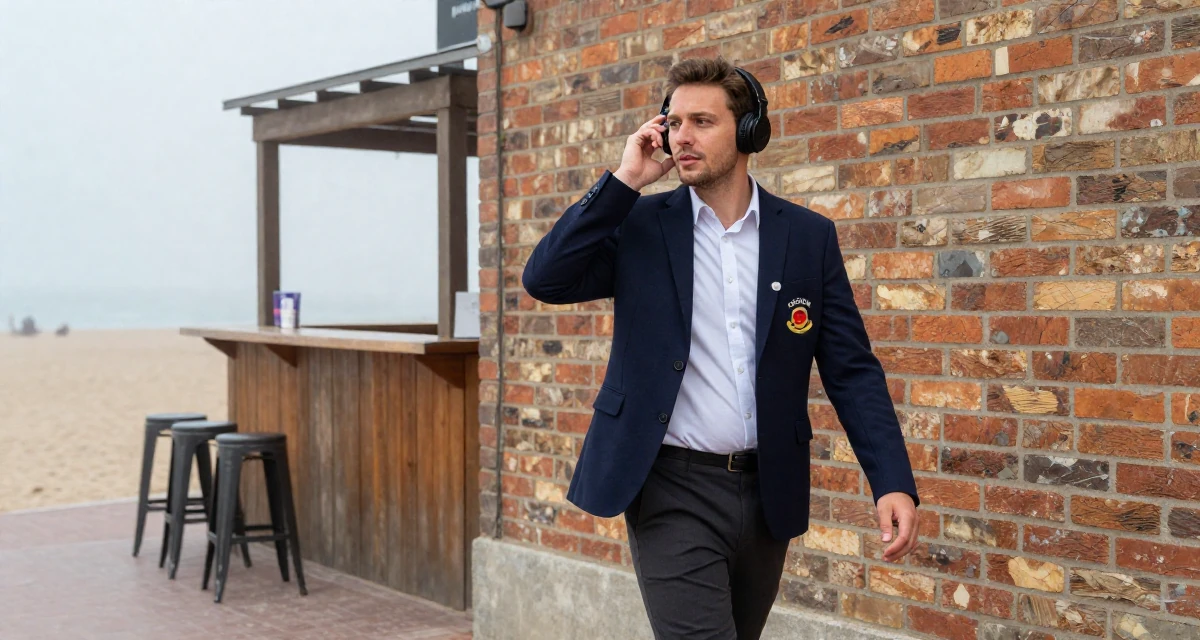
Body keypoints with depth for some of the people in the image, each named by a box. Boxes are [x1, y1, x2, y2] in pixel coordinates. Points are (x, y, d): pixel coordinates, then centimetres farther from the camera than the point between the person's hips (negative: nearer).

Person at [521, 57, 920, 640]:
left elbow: (851, 370, 1)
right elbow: (545, 279, -12)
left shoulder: (808, 236, 3)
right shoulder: (640, 223, 1)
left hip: (768, 492, 3)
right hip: (672, 490, -3)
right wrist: (623, 181, -11)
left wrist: (893, 482, -10)